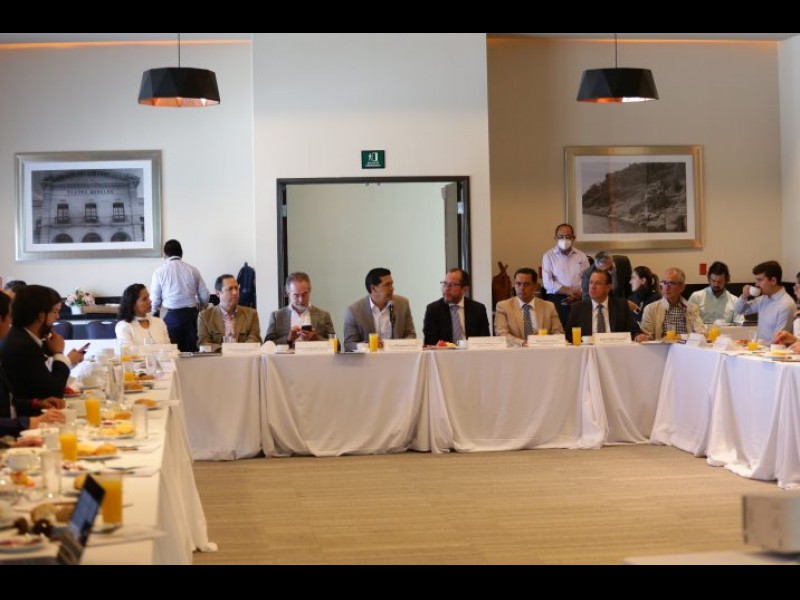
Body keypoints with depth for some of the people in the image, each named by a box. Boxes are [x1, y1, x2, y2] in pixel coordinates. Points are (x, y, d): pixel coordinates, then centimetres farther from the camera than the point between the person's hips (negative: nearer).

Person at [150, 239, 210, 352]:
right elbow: (205, 297, 6)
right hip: (191, 314, 2)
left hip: (170, 315, -2)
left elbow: (154, 300, -1)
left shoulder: (160, 271, -1)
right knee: (191, 351, 6)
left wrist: (154, 313, 18)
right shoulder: (193, 270, 5)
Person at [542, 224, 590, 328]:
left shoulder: (581, 256, 14)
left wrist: (579, 294, -15)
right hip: (556, 300, -2)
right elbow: (548, 284, -3)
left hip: (578, 300, 2)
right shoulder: (548, 256, 7)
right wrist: (570, 291, -10)